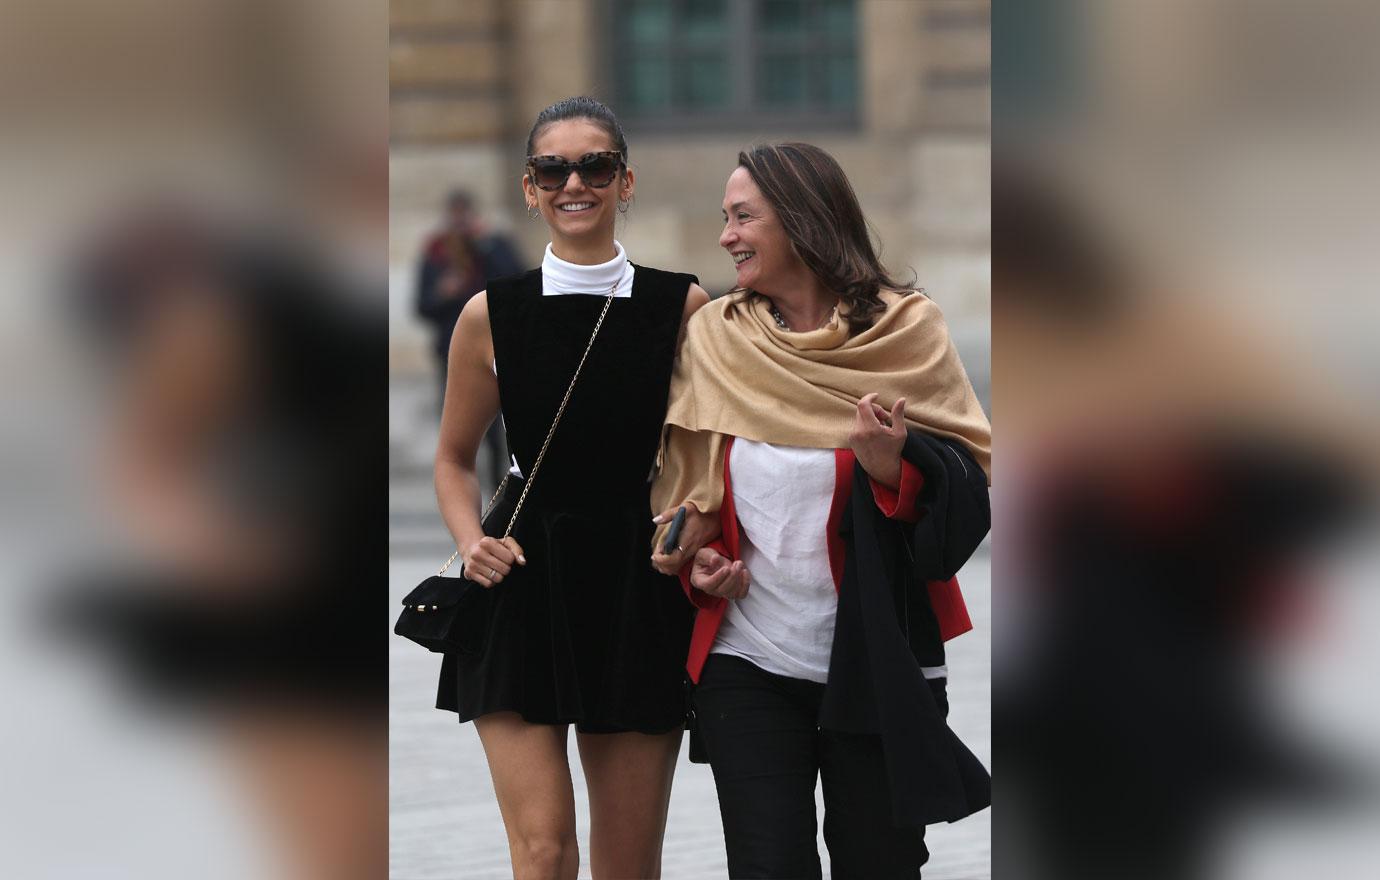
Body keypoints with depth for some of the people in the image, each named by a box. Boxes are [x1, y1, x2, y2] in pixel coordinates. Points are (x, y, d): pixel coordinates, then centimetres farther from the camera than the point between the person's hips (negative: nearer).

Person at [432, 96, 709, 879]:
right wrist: (473, 542, -5)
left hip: (639, 600, 1)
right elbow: (455, 459, 13)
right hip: (522, 591, -1)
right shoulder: (491, 316, 0)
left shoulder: (684, 309, -1)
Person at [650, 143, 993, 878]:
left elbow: (969, 487, -5)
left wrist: (895, 465, -24)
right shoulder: (714, 336, 5)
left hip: (875, 666, -2)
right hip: (748, 660, 2)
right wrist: (698, 556, 0)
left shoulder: (904, 330, -3)